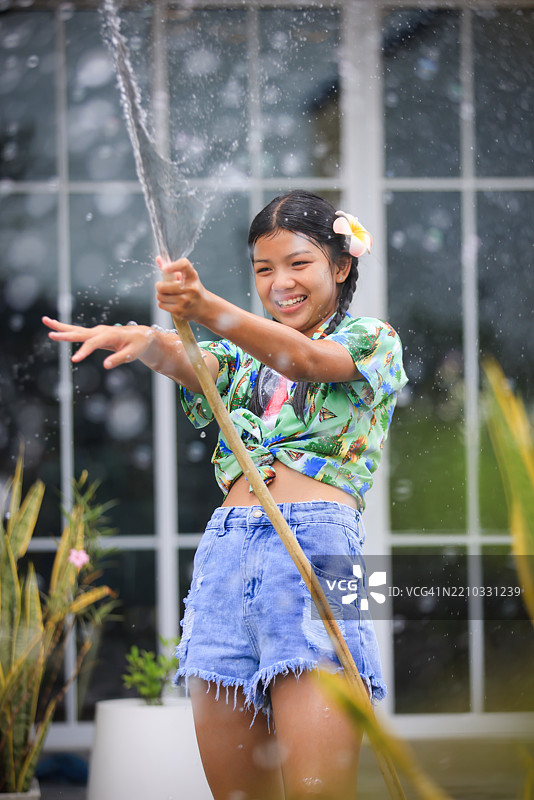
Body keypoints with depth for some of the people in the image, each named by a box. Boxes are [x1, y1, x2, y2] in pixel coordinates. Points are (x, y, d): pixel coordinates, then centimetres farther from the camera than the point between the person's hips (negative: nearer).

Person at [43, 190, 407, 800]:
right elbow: (187, 363, 1)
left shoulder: (372, 340, 11)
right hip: (226, 550, 5)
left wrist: (207, 308, -29)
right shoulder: (244, 357, 24)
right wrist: (139, 338, -26)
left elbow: (305, 359, -11)